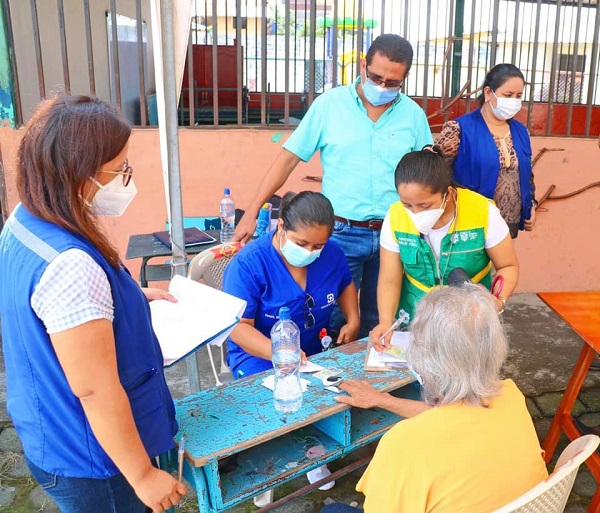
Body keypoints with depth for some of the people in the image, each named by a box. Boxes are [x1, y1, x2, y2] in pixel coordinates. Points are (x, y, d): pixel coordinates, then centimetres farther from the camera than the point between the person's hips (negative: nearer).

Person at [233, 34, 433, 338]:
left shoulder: (414, 115, 3)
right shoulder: (330, 104, -3)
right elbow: (289, 158, -3)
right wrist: (252, 213, -7)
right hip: (341, 232, -2)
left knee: (379, 322, 16)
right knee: (334, 320, 6)